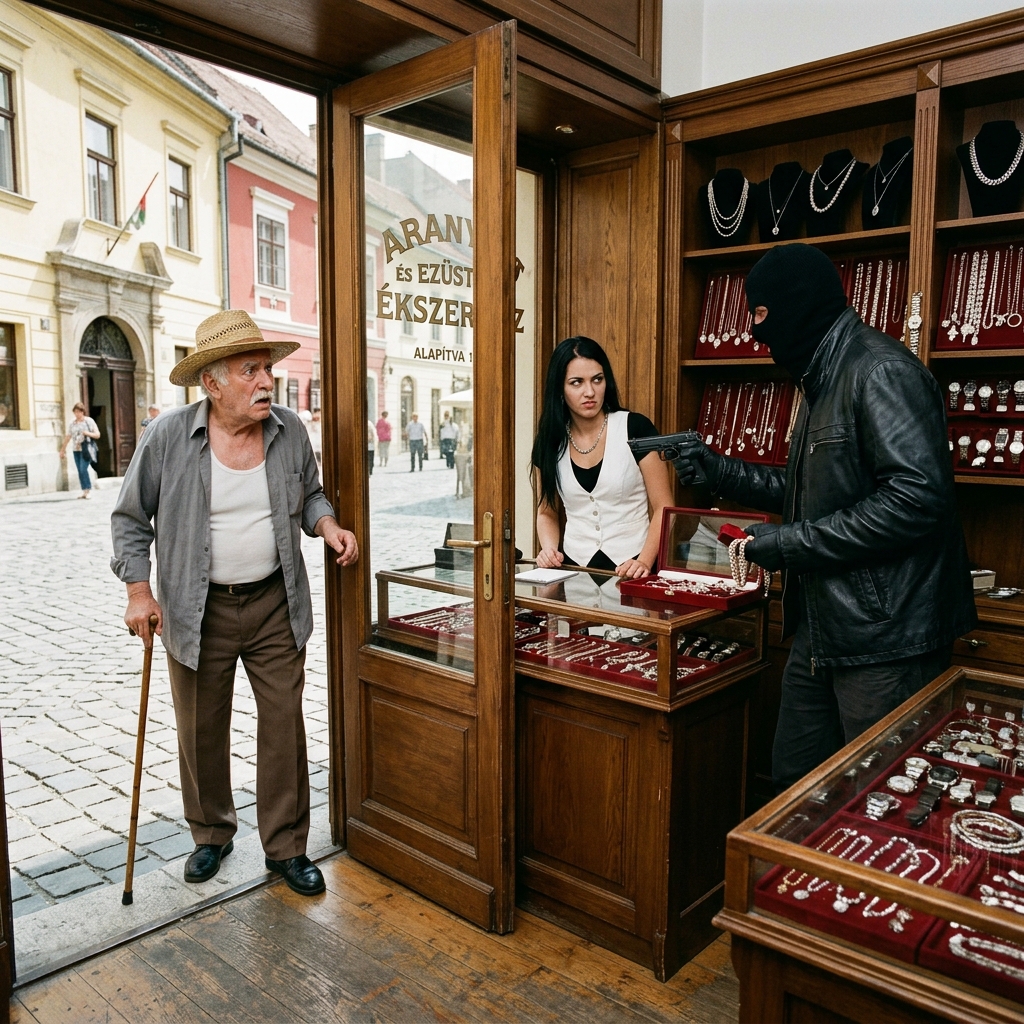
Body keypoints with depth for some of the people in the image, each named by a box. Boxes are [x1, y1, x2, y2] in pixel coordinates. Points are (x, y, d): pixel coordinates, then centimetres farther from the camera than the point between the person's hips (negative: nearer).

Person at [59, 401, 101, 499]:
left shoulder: (89, 421, 1)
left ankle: (89, 490, -6)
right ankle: (84, 490, 9)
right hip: (76, 449, 4)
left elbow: (97, 435, 2)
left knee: (83, 469, -15)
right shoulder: (72, 423, 11)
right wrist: (63, 449, 20)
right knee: (80, 471, 3)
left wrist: (87, 433, -15)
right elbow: (68, 437, 18)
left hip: (86, 449, -4)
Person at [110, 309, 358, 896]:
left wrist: (327, 525, -8)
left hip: (275, 606, 2)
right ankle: (212, 835, 38)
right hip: (197, 612, -1)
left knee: (285, 725, 6)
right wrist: (139, 591, -5)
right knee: (202, 732, 13)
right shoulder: (169, 436, -11)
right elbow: (131, 518, 0)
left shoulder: (290, 431, -3)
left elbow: (309, 495, 13)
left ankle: (287, 847, 23)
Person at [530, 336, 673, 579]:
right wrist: (550, 549, -3)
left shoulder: (636, 428, -5)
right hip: (575, 567, 3)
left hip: (631, 569, -3)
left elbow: (663, 508, -3)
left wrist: (645, 562, -16)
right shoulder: (549, 442, 5)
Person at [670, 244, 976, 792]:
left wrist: (792, 543, -21)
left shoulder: (881, 372, -16)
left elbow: (918, 497, -27)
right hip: (821, 629, 10)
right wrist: (719, 471, 16)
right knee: (794, 780, 17)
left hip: (885, 638, -10)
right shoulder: (821, 380, 18)